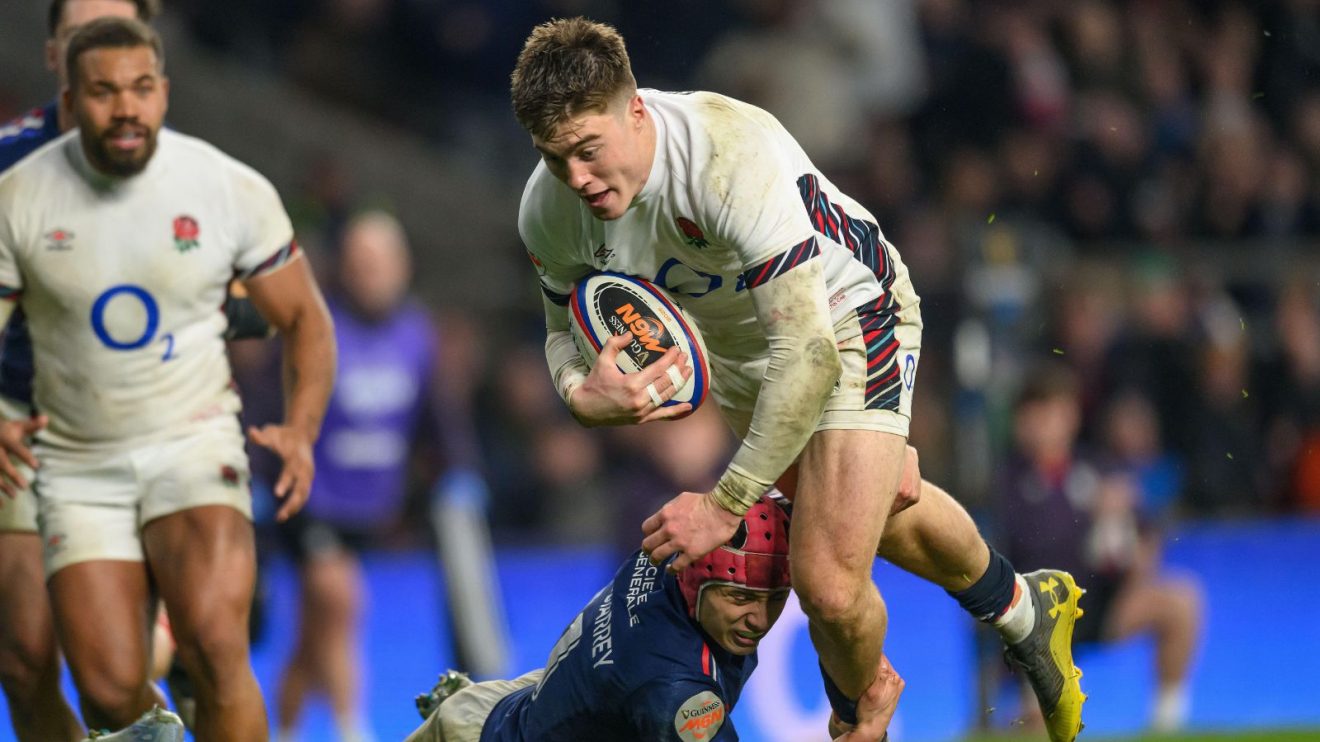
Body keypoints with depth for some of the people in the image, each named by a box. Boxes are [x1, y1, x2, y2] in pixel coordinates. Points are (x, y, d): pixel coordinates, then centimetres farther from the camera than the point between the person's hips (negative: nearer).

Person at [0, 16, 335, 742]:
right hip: (79, 467, 1)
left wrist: (301, 429, -13)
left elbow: (303, 319, 5)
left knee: (214, 647, -26)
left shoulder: (233, 189, -6)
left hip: (193, 442, -1)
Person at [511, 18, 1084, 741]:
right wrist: (582, 394, -28)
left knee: (829, 585, -16)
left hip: (847, 315, -7)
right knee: (876, 510, 29)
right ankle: (1023, 610, 58)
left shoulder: (738, 154, -43)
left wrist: (725, 503, -42)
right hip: (733, 347, 7)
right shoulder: (549, 213, -23)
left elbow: (808, 353, -44)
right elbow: (568, 332, -2)